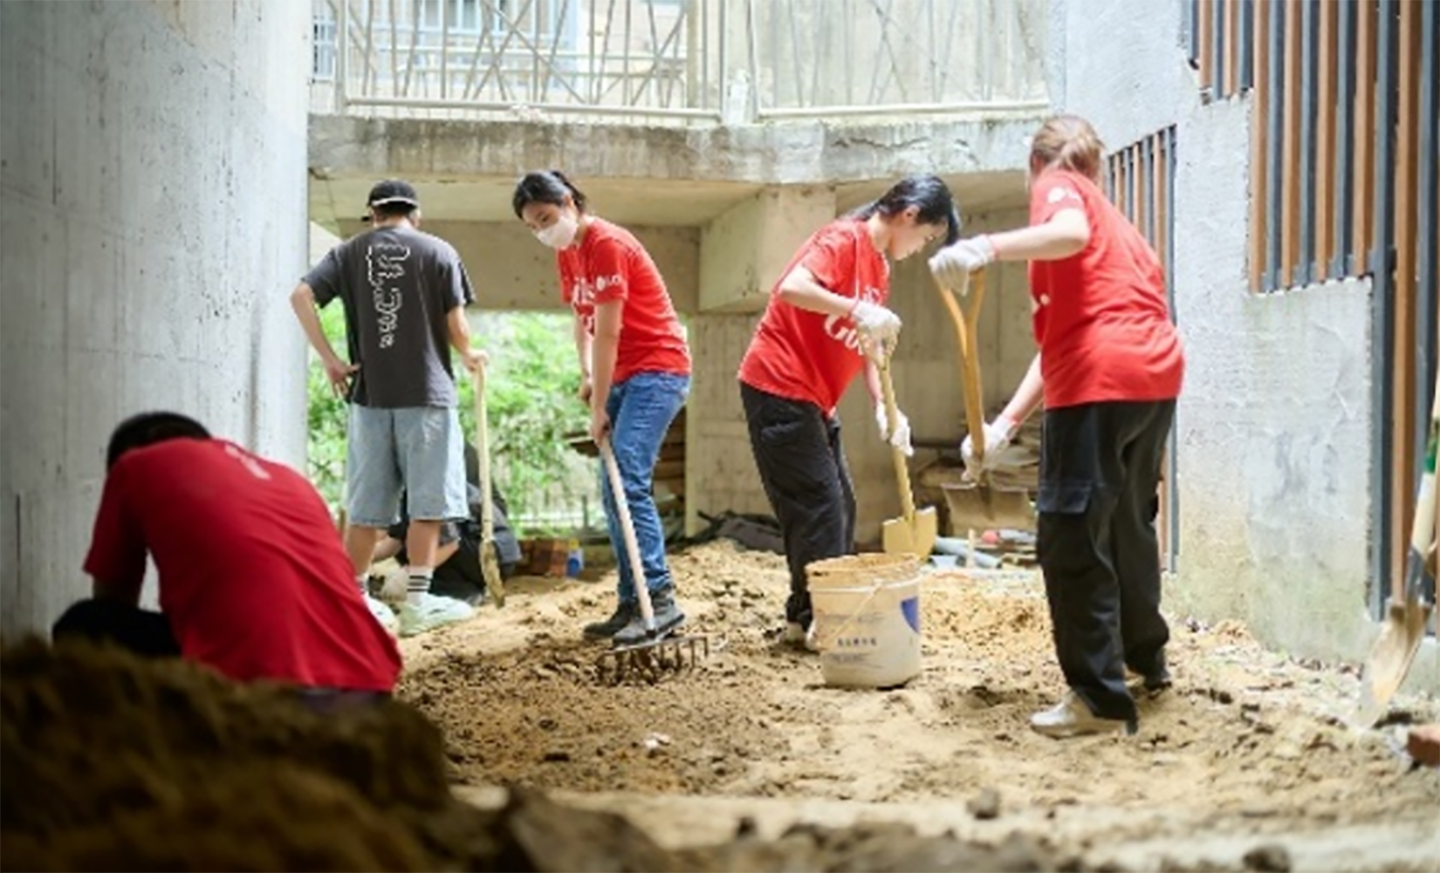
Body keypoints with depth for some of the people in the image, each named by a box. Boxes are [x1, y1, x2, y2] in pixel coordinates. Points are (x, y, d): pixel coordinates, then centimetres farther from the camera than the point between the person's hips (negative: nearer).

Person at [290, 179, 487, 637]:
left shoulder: (349, 252, 9)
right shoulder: (438, 252, 2)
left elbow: (301, 296, -3)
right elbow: (455, 323, -2)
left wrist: (329, 358, 0)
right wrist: (469, 356, 18)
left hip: (369, 393, 3)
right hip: (427, 393, -3)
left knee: (365, 505, 9)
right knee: (428, 501, 2)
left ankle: (355, 601, 14)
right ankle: (417, 602, 1)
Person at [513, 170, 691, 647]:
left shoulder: (608, 244, -17)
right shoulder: (566, 252, 11)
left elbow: (608, 332, -18)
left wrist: (599, 408, -16)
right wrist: (587, 376, 2)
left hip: (657, 369, -10)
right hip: (624, 375, 10)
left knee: (628, 482, -19)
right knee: (613, 491, 7)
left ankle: (661, 599, -20)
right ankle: (631, 603, 11)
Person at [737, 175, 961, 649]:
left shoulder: (879, 268, 13)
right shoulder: (844, 238, -15)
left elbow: (869, 344, 11)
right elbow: (791, 288, -31)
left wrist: (884, 408, -1)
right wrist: (858, 311, -36)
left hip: (813, 397, 10)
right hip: (779, 386, -10)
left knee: (840, 507, 12)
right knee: (819, 504, -8)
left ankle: (810, 616, 19)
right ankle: (812, 619, 1)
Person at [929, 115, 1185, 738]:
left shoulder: (1057, 185, 7)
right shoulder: (1111, 217, 30)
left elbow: (1071, 234, -20)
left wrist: (987, 247, -34)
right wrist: (1006, 422, 21)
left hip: (1101, 381, -9)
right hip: (1158, 372, 9)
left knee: (1070, 537, -5)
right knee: (1127, 520, 25)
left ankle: (1100, 697, -6)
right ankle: (1146, 656, 40)